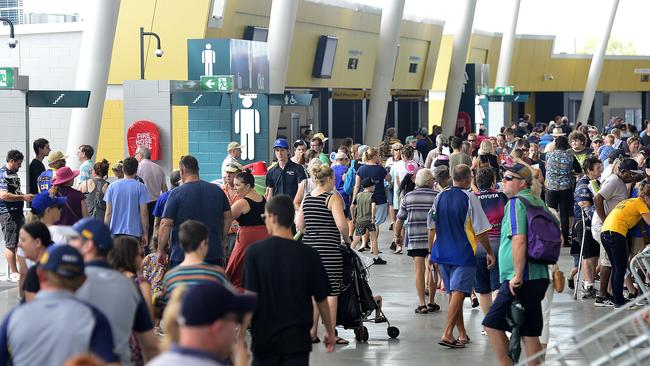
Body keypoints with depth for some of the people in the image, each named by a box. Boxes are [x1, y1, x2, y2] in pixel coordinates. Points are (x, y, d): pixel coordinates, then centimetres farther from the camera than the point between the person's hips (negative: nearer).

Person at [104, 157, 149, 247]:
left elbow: (108, 213, 3)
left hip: (115, 231, 2)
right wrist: (145, 233, 2)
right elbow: (144, 213, -5)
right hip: (134, 232, -2)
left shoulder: (112, 187, 3)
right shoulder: (140, 187, -4)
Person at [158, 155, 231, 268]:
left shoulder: (176, 194, -10)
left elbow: (166, 224, -11)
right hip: (214, 254, 4)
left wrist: (161, 251, -2)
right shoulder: (217, 190, 4)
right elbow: (228, 217, 13)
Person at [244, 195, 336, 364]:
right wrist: (330, 332, 17)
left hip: (264, 335, 0)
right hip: (297, 337, 0)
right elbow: (321, 299, 3)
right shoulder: (309, 255, -5)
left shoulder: (255, 251, -8)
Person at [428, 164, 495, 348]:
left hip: (442, 253, 5)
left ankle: (462, 334, 22)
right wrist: (489, 252, 3)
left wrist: (431, 252, 18)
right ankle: (448, 334, -18)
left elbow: (431, 228, 9)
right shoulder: (469, 198, -10)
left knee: (453, 293, 14)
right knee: (458, 293, -7)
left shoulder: (440, 197, 4)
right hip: (463, 254, -5)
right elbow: (480, 231, -9)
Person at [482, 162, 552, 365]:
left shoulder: (516, 203, -11)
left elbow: (519, 240, -21)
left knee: (492, 324, -3)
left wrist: (518, 275, -19)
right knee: (529, 333, 10)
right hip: (539, 277, 9)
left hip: (522, 280, -9)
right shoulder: (538, 202, 15)